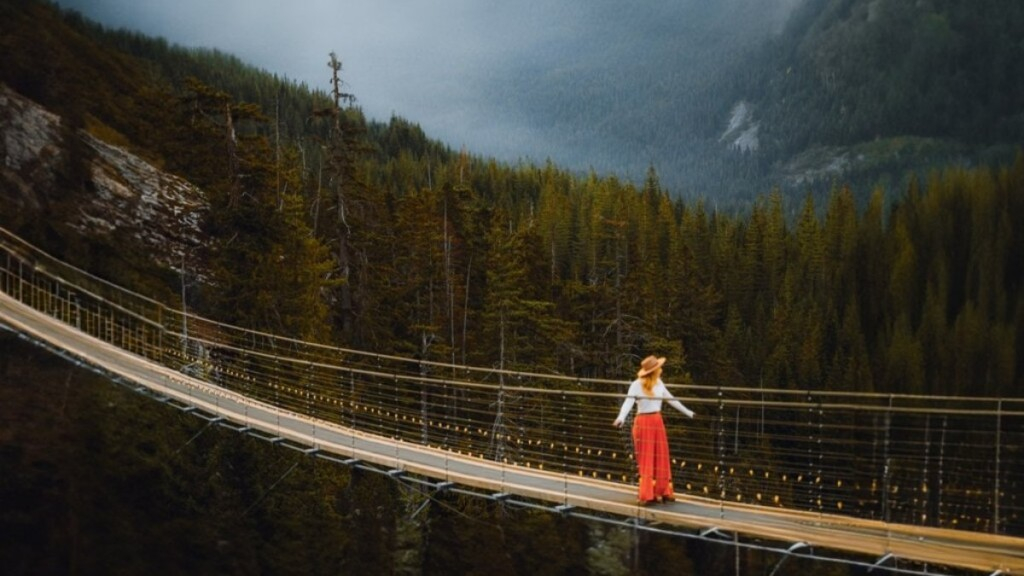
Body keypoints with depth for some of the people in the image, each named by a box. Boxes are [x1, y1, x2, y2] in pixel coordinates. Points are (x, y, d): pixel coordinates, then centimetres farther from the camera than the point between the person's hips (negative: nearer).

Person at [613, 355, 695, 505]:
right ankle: (646, 495, 2)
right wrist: (621, 418, -43)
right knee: (646, 460, -3)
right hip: (643, 423, -6)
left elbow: (670, 399, 18)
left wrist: (687, 412, 25)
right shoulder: (637, 385, -13)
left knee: (661, 459, 8)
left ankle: (662, 492, 18)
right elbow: (628, 402, -25)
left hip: (657, 422, 6)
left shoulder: (659, 383, 5)